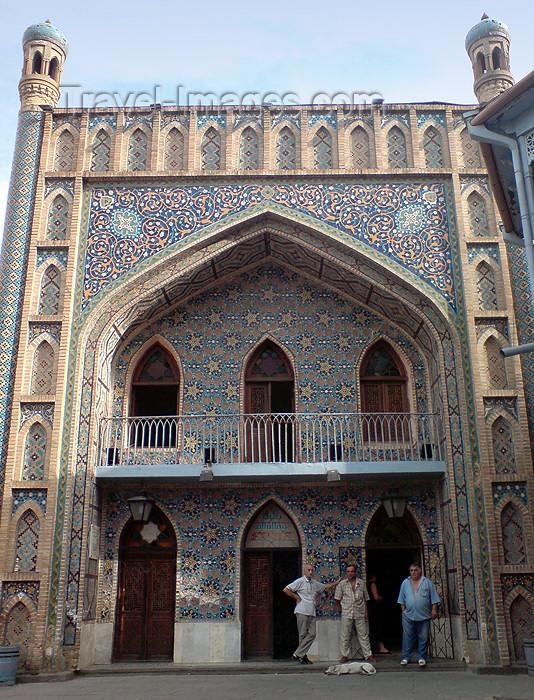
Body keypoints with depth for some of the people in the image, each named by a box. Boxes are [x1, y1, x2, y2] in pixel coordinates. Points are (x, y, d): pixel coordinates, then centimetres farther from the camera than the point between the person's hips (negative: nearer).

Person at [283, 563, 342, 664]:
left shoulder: (314, 583, 19)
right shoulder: (300, 581, -2)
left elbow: (325, 586, 33)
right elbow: (286, 590, -6)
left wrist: (336, 582, 27)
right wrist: (297, 597, -5)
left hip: (311, 613, 7)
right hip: (302, 612, -6)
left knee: (312, 633, -4)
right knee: (303, 634, -5)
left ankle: (298, 654, 2)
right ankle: (302, 656, 3)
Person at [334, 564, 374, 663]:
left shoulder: (361, 583, 9)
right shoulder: (342, 584, 5)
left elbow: (366, 598, 14)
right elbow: (337, 599, 10)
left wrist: (366, 613, 11)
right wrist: (338, 608, 1)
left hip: (360, 614, 1)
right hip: (346, 614, -1)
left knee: (363, 635, 3)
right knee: (345, 635, 2)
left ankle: (368, 655, 10)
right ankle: (344, 655, 12)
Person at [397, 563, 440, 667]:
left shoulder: (427, 582, 8)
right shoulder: (405, 583, 12)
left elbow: (434, 598, 8)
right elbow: (402, 600, 16)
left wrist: (434, 609, 1)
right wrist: (403, 610, 7)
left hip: (424, 616, -1)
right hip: (408, 615, 1)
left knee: (423, 638, 2)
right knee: (408, 638, 1)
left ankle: (421, 657, 13)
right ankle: (406, 657, 10)